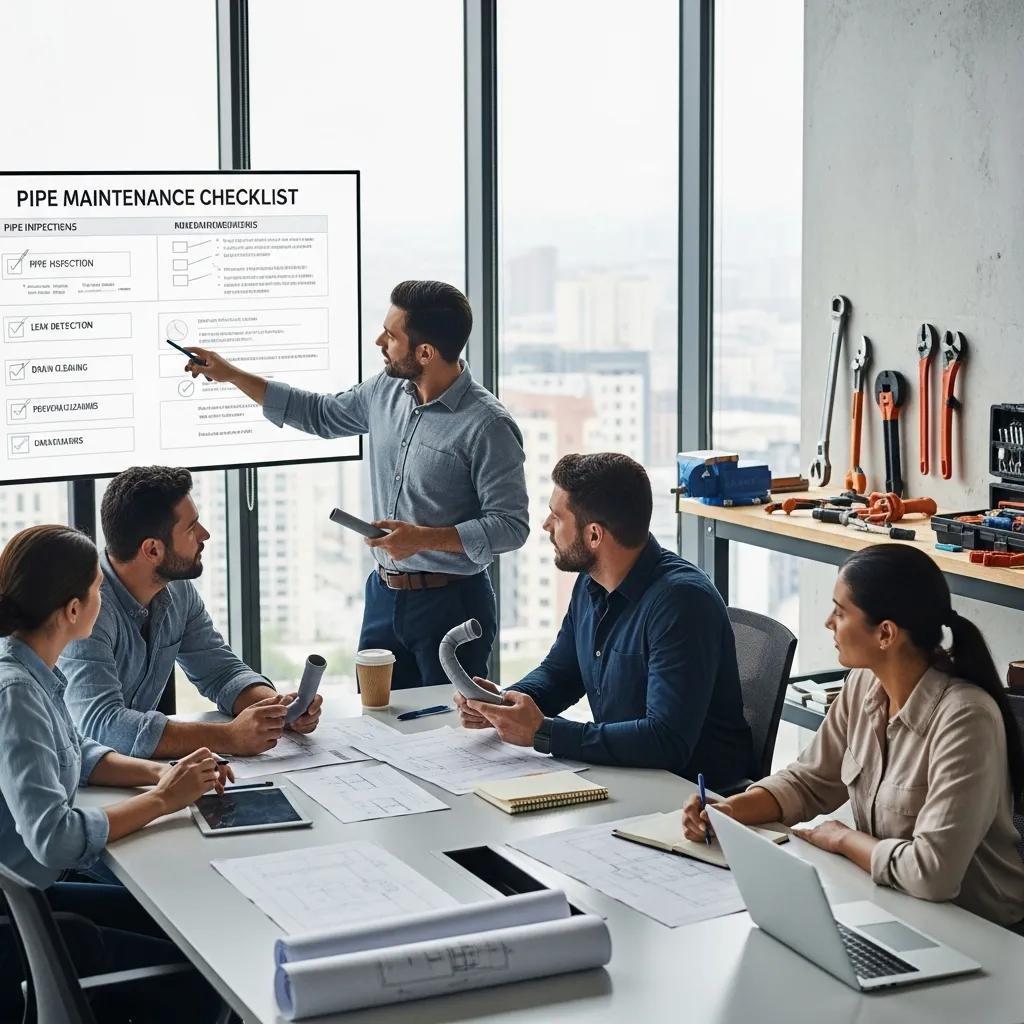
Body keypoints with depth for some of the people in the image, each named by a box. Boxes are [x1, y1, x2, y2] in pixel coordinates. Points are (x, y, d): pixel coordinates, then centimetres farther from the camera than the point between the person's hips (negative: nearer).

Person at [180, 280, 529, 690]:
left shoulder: (488, 425, -18)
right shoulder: (386, 390, 3)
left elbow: (511, 525, -18)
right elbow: (322, 414, 21)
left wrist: (425, 538, -26)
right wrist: (231, 375, 19)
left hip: (450, 602, -7)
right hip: (383, 595, 7)